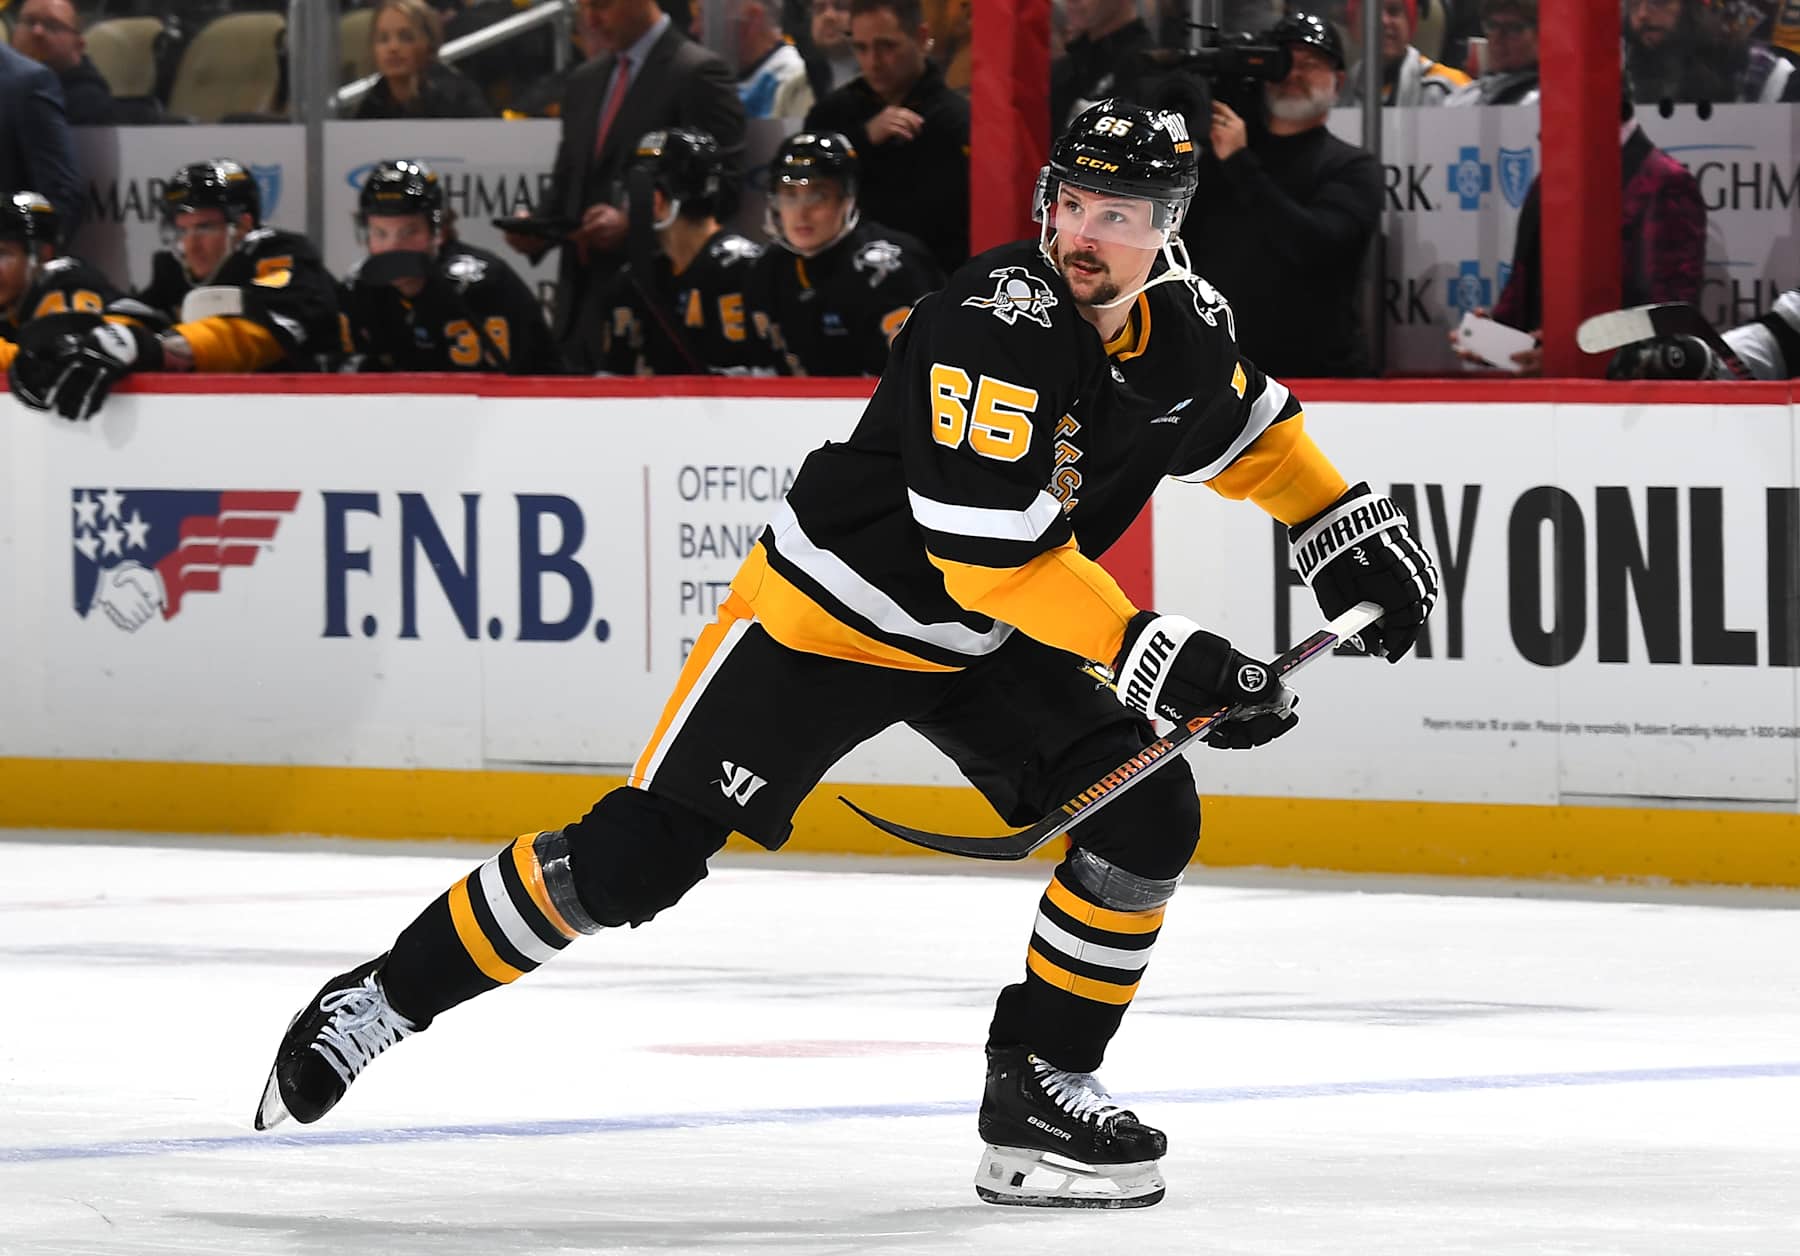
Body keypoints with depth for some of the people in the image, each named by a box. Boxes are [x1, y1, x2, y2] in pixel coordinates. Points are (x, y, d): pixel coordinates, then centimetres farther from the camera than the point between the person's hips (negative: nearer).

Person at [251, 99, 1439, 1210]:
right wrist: (1158, 657, -37)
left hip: (988, 646, 7)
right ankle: (387, 997, 6)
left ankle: (1040, 1084, 2)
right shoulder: (996, 321, -30)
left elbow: (1248, 428, 19)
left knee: (1149, 816, -10)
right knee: (634, 859, -8)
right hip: (828, 613, -7)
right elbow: (991, 552, -34)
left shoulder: (1185, 323, -6)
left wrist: (1351, 527, 9)